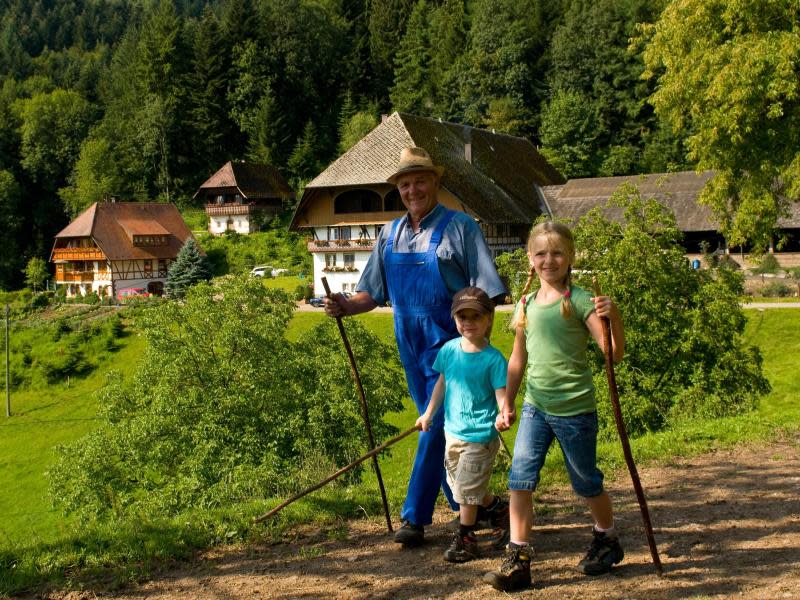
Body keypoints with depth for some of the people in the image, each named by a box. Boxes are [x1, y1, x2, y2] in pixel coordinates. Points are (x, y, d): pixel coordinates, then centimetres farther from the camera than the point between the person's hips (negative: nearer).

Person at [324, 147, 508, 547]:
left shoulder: (460, 228, -6)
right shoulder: (390, 235, 9)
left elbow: (487, 292, -9)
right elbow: (373, 293, 13)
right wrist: (345, 306, -8)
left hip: (450, 346, -6)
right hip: (411, 348, 6)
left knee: (436, 427, -7)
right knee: (443, 432, 16)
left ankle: (414, 517, 3)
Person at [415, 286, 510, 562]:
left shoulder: (493, 358, -16)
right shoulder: (449, 349, -1)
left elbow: (501, 393, -19)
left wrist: (503, 415, -40)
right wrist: (429, 414, 18)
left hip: (480, 434, -6)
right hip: (453, 431, 7)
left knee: (467, 488, -1)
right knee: (459, 485, 19)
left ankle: (465, 538, 18)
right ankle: (500, 510, 41)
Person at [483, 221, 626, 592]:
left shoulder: (579, 301, -10)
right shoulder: (526, 304, 6)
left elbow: (615, 353, -16)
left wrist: (612, 318, -32)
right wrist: (507, 402, 15)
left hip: (575, 408, -4)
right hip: (535, 407, 5)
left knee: (586, 481, 12)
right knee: (520, 479, -5)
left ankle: (607, 541, 37)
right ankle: (517, 561, 1)